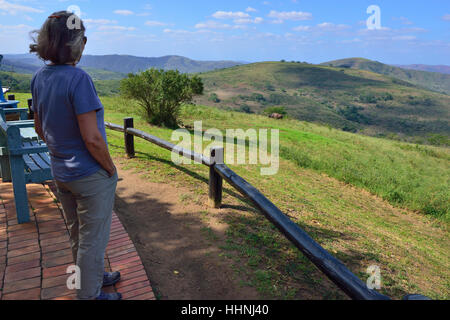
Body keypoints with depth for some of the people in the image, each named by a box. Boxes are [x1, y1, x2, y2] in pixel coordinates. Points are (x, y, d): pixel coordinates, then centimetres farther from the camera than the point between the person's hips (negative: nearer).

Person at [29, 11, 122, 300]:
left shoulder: (40, 78, 1)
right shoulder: (78, 78, -23)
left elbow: (40, 128, 11)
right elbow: (92, 138, -25)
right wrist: (111, 169, -11)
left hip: (61, 173, 8)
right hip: (91, 175, -8)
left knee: (78, 234, 24)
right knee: (93, 239, 10)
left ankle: (94, 276, 46)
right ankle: (90, 294, 28)